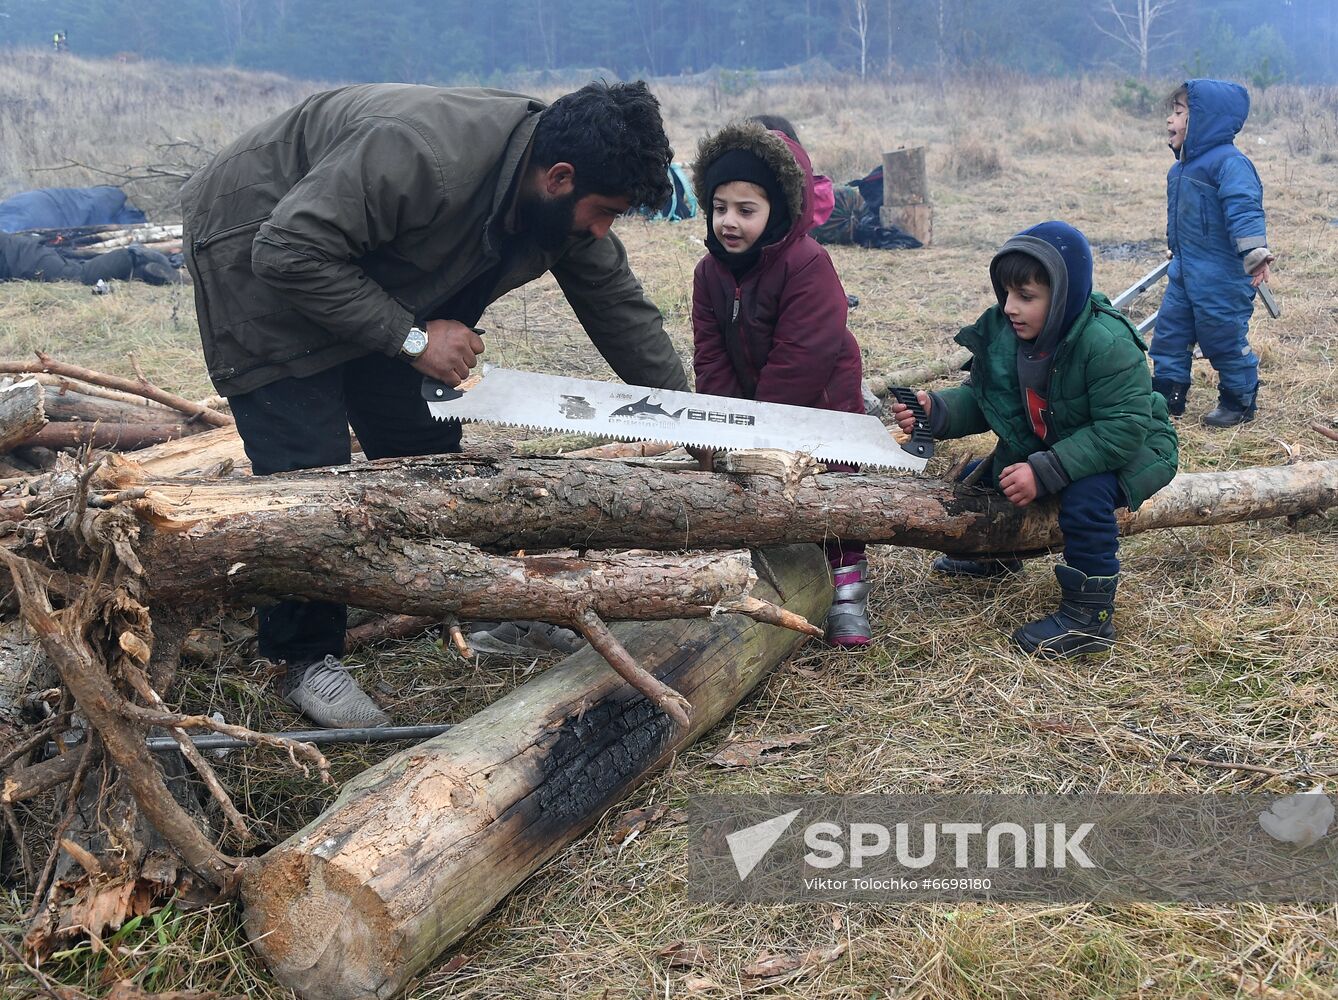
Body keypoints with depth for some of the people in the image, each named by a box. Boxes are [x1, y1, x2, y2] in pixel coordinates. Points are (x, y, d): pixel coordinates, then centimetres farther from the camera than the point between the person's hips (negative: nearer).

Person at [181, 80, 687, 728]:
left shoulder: (562, 207, -12)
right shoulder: (422, 156, -38)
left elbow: (621, 309, 0)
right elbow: (290, 251, -35)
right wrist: (411, 338, -31)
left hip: (375, 275, 8)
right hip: (259, 255, -8)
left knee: (427, 439, 5)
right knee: (307, 466, -13)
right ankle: (305, 660, 0)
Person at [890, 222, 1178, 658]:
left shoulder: (1106, 344, -33)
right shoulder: (1001, 332, -13)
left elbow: (1123, 430, -35)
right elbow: (979, 399, -4)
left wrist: (1045, 472, -40)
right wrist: (936, 410, -27)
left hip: (1130, 451, -7)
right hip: (1046, 447, 7)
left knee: (1085, 495, -35)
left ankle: (1090, 615, -19)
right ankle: (997, 553, 40)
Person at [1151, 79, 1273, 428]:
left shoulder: (1228, 162, -18)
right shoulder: (1182, 165, 10)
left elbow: (1245, 210, -28)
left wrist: (1255, 254, -37)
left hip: (1221, 277, -9)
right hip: (1184, 271, 9)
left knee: (1225, 339, 1)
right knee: (1168, 332, 12)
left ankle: (1240, 402, 17)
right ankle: (1168, 395, 23)